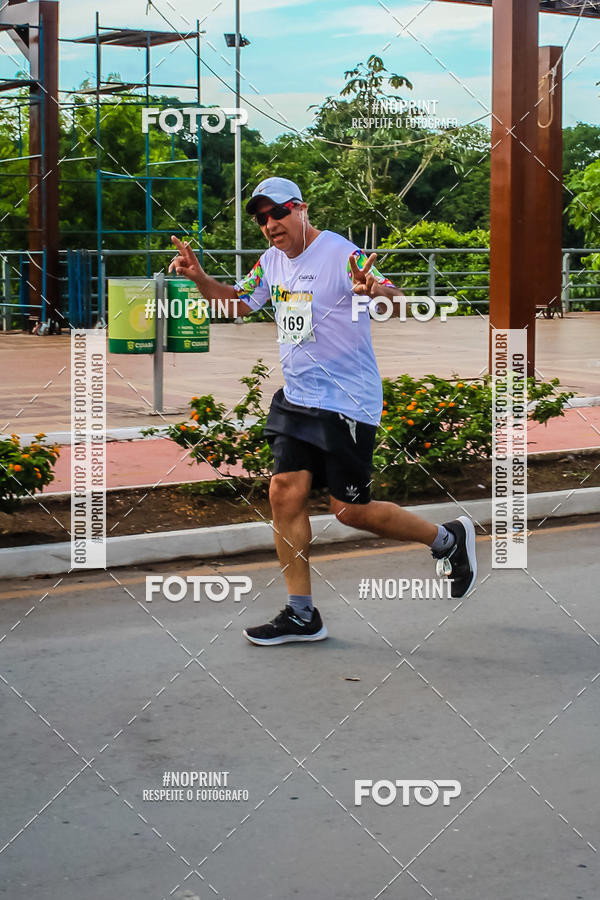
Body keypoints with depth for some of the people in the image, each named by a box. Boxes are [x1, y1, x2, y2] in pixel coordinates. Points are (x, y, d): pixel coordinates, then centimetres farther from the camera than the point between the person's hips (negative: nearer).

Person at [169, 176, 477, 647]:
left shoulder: (340, 253, -15)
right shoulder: (272, 261, 8)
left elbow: (396, 300, -25)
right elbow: (238, 302, 23)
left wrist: (375, 290, -49)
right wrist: (199, 277, 4)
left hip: (347, 402, -7)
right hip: (298, 399, 7)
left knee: (351, 509, -2)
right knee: (285, 493, -2)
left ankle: (449, 538, 21)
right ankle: (301, 616, 8)